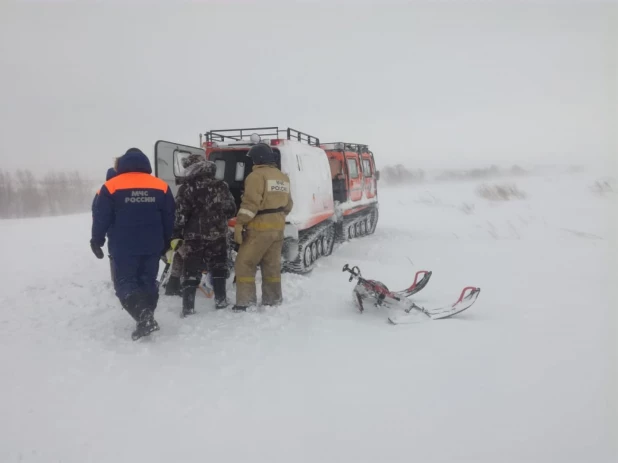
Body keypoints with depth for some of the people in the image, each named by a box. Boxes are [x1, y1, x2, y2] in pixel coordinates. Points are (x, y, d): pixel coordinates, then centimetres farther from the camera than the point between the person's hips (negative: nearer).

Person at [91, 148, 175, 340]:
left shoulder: (111, 187, -4)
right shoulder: (161, 186, 4)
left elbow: (101, 217, -3)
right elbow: (169, 218, 9)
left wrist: (97, 240, 10)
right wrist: (166, 242, 20)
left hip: (124, 247, -3)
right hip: (152, 246, 3)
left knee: (125, 282, 4)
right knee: (148, 282, 13)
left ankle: (144, 317, -14)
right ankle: (146, 318, 15)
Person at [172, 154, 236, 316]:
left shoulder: (187, 188, -8)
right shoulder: (221, 186, 3)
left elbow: (180, 215, -12)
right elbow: (231, 210, 7)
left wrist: (176, 237, -7)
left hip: (194, 236, -3)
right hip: (217, 234, 3)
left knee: (191, 272, 3)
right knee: (218, 268, 18)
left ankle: (188, 307, 0)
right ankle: (221, 300, 23)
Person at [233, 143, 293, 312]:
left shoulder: (257, 175, -11)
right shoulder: (283, 177, 15)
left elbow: (250, 203, -20)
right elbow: (288, 204, 19)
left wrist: (239, 224, -18)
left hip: (260, 227, -8)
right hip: (278, 227, 8)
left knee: (244, 264, -1)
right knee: (272, 265, 15)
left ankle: (245, 302, -3)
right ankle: (272, 300, 21)